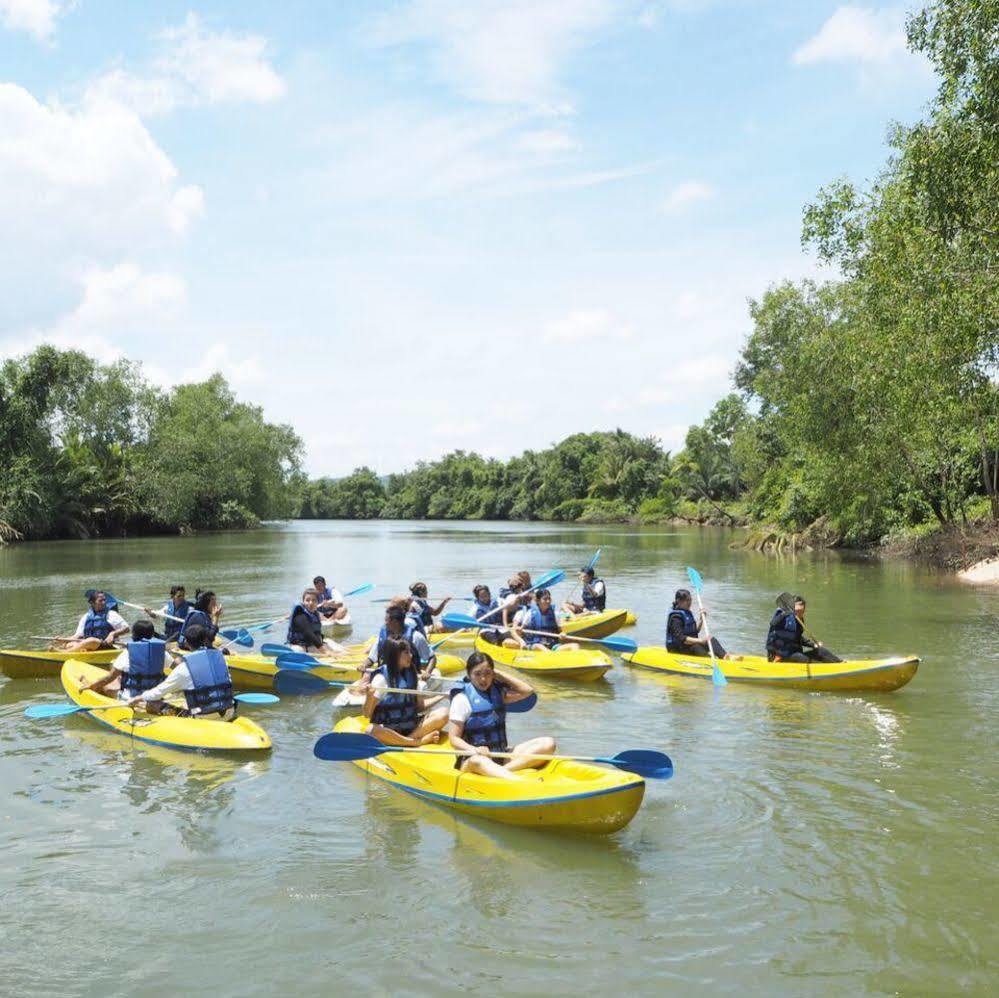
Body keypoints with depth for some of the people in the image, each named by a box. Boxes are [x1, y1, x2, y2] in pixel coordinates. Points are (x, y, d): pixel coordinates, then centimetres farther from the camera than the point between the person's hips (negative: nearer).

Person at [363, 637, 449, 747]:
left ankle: (409, 738, -24)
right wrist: (369, 697, -30)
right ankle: (419, 741, -28)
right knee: (372, 731, -39)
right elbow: (367, 714, -12)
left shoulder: (412, 674, 8)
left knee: (443, 713, -15)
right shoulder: (381, 678, -9)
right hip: (388, 730, -5)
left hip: (411, 726, 5)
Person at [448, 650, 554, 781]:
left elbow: (527, 691, 4)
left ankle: (502, 770, -34)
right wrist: (475, 750, -28)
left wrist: (499, 675, 6)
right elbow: (454, 739, -8)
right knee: (478, 761, -42)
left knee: (548, 744, -12)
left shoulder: (498, 692, 14)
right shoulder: (462, 698, -3)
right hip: (471, 759, -6)